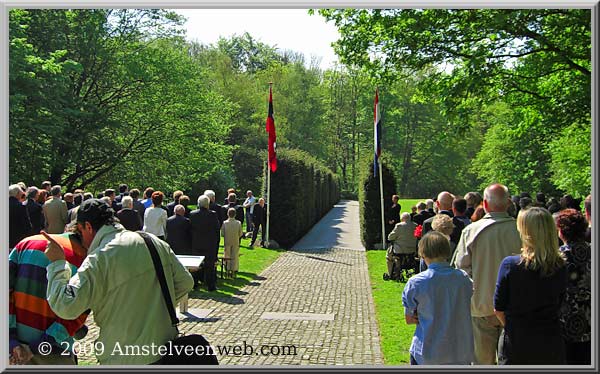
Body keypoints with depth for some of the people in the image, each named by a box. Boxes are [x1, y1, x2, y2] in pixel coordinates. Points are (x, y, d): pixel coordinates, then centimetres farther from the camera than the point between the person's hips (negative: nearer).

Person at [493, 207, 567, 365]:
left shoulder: (509, 264, -16)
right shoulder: (560, 268, -7)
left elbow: (498, 309, -7)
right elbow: (558, 307, 5)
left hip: (515, 345, -2)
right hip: (551, 345, 2)